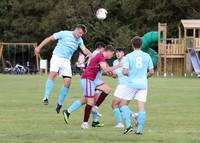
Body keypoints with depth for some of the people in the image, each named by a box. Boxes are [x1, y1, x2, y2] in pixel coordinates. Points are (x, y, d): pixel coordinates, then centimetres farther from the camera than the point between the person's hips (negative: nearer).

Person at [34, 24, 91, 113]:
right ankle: (46, 97, -29)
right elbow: (50, 39, 0)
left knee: (67, 82, -5)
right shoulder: (64, 34, -4)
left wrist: (89, 53, -28)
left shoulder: (79, 40, 10)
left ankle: (59, 103, 11)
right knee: (53, 74, -28)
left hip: (66, 61, 5)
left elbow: (84, 49, -5)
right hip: (57, 58, -5)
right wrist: (39, 47, -3)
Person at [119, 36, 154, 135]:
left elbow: (125, 72, -12)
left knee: (123, 104, 9)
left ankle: (128, 125, -6)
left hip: (132, 83, -3)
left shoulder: (129, 56, -5)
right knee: (141, 106, 2)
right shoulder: (147, 56, 3)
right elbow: (151, 72, 6)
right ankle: (139, 129, -2)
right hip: (143, 84, 3)